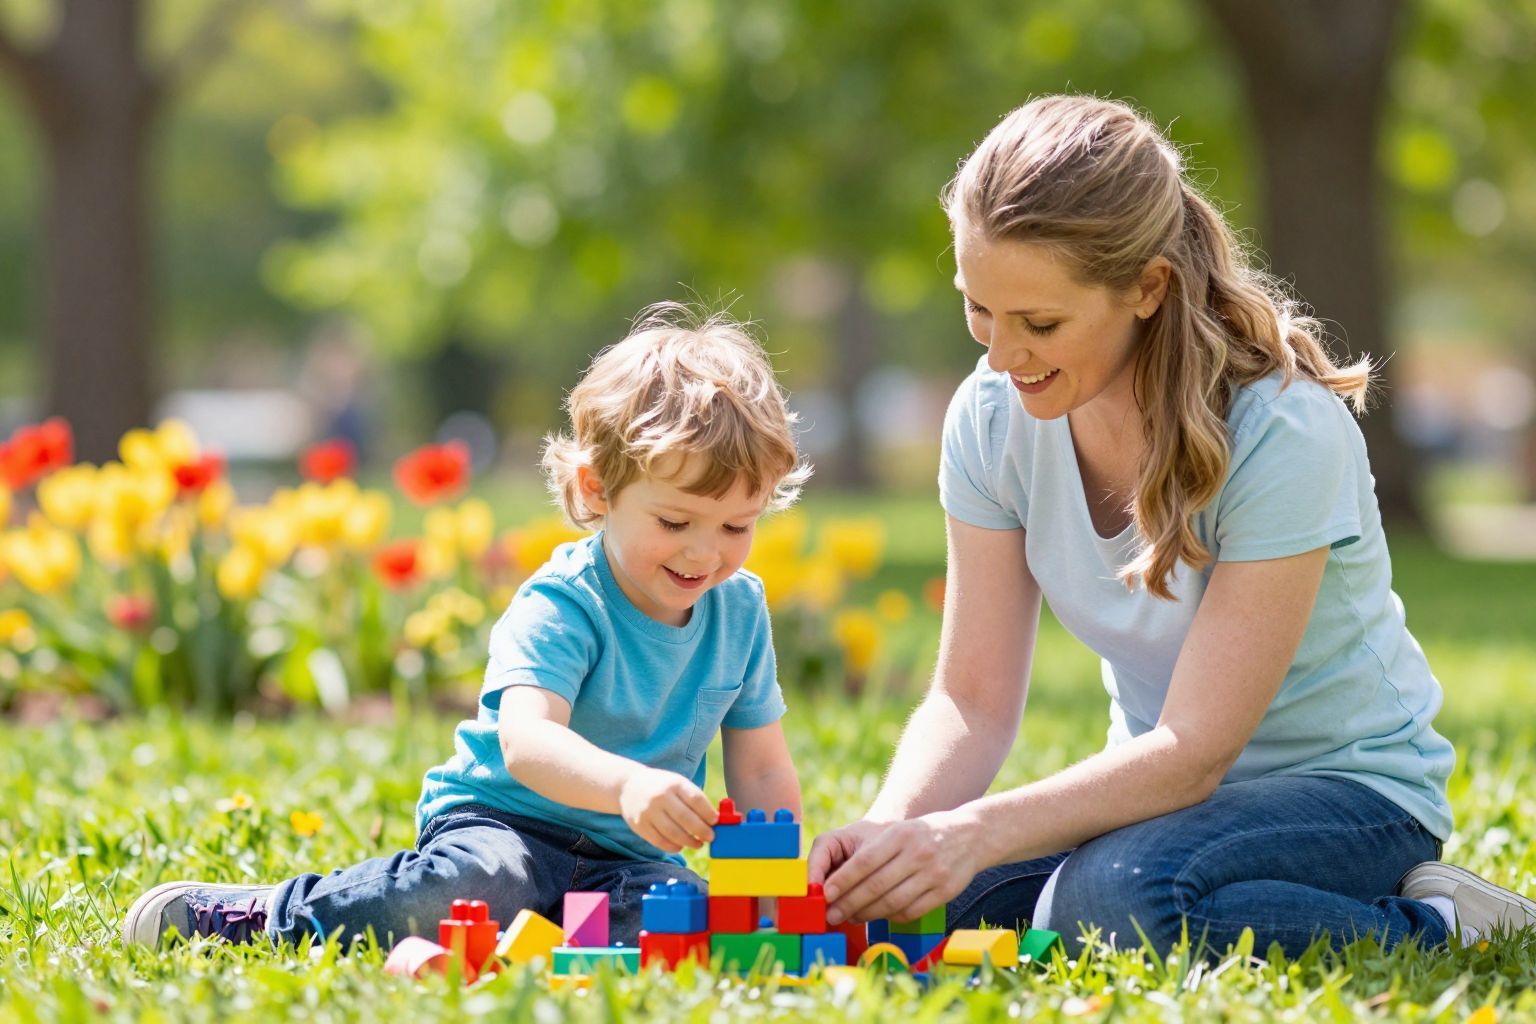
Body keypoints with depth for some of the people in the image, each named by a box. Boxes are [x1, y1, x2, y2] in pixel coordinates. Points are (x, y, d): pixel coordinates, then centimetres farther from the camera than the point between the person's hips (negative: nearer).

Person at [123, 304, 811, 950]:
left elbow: (763, 772, 12)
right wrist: (626, 783, -55)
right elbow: (525, 739, -36)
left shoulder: (740, 611, 2)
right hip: (506, 822, -4)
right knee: (470, 888, -38)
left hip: (624, 856, 4)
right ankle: (258, 917, -15)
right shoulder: (558, 608, -17)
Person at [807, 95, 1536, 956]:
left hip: (1349, 789, -5)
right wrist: (889, 827, -30)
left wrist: (975, 834, -40)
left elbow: (1195, 750, -27)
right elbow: (973, 702, -8)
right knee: (896, 900, -19)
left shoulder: (1283, 434, -25)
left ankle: (1430, 927, -12)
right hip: (1160, 788, 6)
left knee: (1118, 895, -36)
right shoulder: (993, 418, -7)